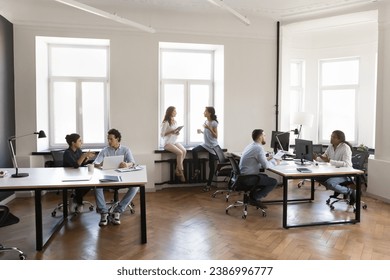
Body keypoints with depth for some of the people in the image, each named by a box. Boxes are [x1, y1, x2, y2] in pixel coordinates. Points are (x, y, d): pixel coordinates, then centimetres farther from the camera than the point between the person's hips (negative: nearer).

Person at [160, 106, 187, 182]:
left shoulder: (175, 122, 13)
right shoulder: (165, 122, -10)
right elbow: (162, 134, -11)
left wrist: (177, 132, -3)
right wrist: (171, 132, -20)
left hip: (175, 142, 7)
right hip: (168, 143, -7)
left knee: (184, 151, -20)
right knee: (180, 152, -27)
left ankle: (178, 170, -12)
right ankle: (181, 171, -14)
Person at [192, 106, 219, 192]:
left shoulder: (214, 123, -14)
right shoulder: (206, 121, 7)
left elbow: (216, 136, -17)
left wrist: (209, 128, -27)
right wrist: (201, 131, 0)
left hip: (212, 146, -6)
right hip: (205, 144, 6)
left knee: (211, 166, 1)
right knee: (194, 150, -24)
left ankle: (208, 184, 12)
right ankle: (197, 170, -13)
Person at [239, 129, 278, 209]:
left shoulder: (251, 146, 12)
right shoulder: (259, 148, -18)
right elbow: (266, 166, -21)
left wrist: (266, 159, 17)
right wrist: (274, 162, -3)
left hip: (243, 175, 10)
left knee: (266, 177, 28)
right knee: (274, 182, -3)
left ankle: (253, 194, 17)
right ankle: (254, 198, 0)